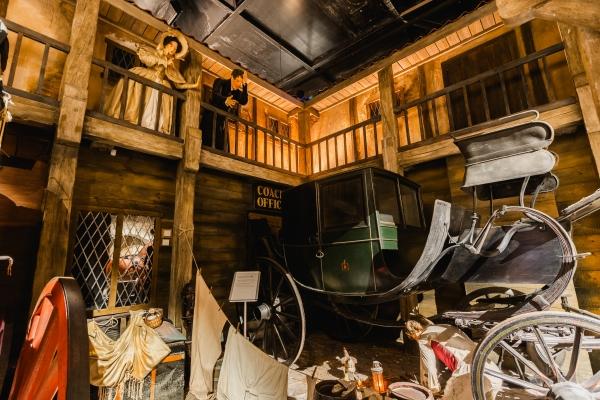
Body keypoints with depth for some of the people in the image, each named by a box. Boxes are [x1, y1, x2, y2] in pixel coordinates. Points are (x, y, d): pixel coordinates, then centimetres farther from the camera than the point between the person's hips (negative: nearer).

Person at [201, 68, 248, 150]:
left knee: (221, 145, -2)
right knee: (208, 143, -13)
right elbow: (215, 94, -20)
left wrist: (244, 85, -4)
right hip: (211, 116, -5)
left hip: (222, 120, 5)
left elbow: (244, 102, 0)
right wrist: (225, 100, -41)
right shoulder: (220, 82, -1)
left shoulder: (237, 91, 13)